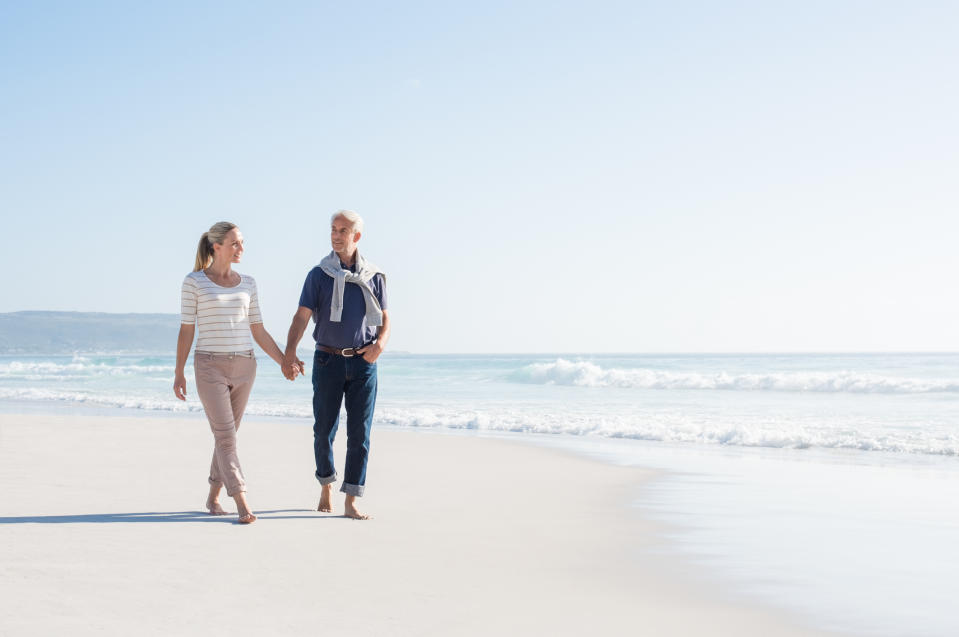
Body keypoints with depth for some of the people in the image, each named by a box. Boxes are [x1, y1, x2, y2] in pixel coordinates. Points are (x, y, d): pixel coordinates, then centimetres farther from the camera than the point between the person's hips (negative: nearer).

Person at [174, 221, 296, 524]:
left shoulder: (247, 284, 9)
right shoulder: (194, 282, -2)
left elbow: (259, 332, 11)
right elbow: (186, 330, -1)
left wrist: (285, 362, 5)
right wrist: (179, 373, -3)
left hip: (244, 366, 4)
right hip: (210, 366, -4)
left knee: (227, 435, 9)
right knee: (225, 435, -11)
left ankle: (213, 497, 22)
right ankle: (242, 503, -14)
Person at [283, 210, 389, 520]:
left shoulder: (373, 276, 6)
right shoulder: (319, 275, 1)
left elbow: (385, 319, 8)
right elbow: (302, 317, -6)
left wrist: (380, 343, -15)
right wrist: (289, 353, -21)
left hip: (363, 362, 1)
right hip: (328, 360, 0)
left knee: (360, 433, -4)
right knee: (324, 430, 5)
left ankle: (351, 503, -2)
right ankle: (326, 486, 29)